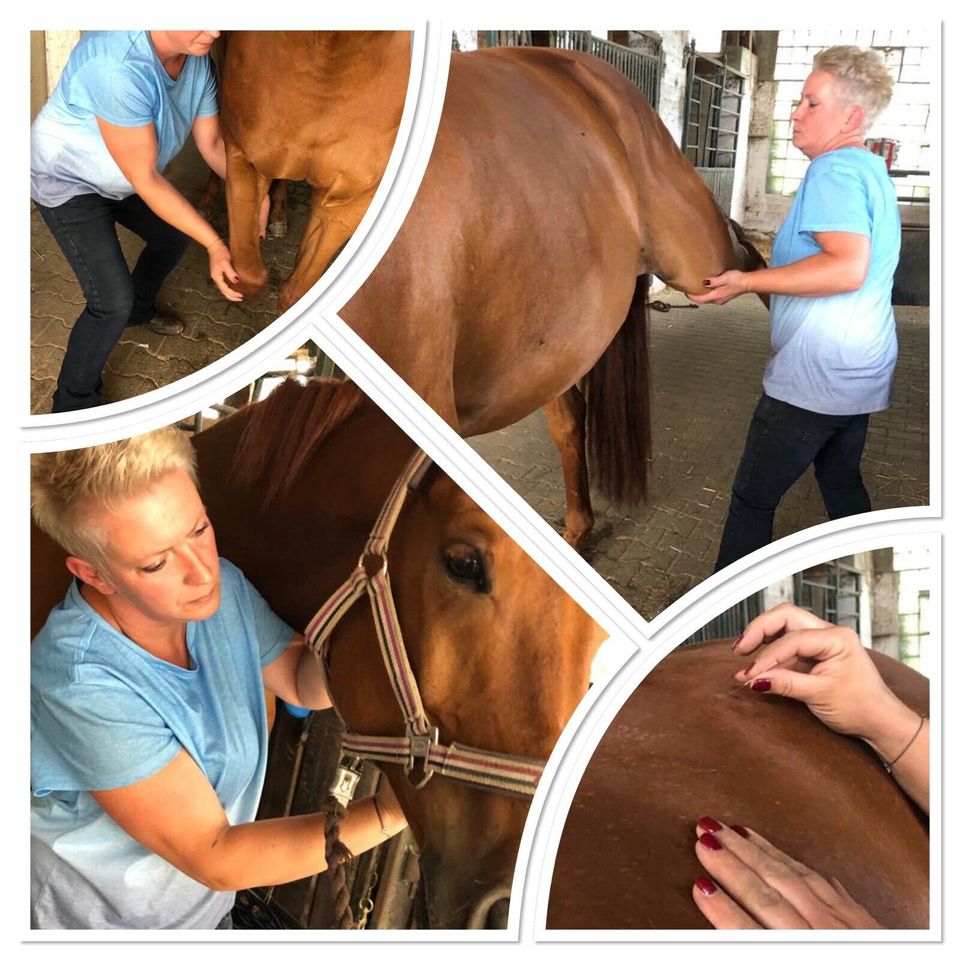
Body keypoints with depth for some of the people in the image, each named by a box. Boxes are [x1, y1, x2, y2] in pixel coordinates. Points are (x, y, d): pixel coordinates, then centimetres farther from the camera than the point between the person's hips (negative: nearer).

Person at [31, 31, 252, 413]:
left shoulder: (197, 56, -14)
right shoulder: (117, 66, -39)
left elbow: (212, 143, -5)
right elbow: (145, 180, -33)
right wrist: (214, 244, -33)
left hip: (120, 176, 9)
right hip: (67, 181, -8)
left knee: (174, 235, 24)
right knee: (113, 302, -16)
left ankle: (139, 310, 53)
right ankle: (72, 406, 5)